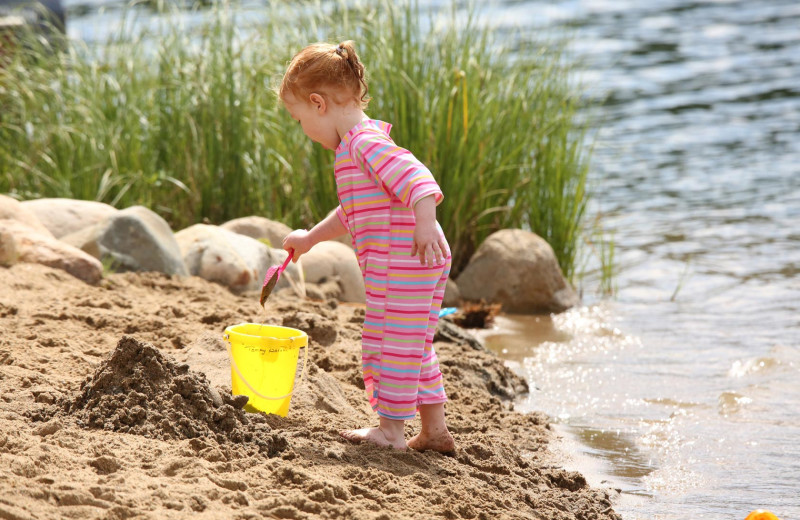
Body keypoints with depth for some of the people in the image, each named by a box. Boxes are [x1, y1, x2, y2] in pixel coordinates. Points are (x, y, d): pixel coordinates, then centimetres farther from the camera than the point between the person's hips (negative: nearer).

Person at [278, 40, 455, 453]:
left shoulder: (367, 142, -14)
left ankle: (391, 429, 6)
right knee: (414, 347, 17)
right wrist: (310, 238, 44)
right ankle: (434, 430, 23)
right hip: (414, 267, 11)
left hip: (403, 261, -11)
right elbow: (353, 212, 34)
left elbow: (415, 177, -28)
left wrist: (425, 222, -42)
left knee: (390, 341, -2)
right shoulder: (355, 147, 20)